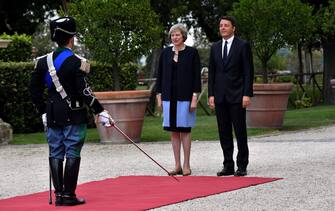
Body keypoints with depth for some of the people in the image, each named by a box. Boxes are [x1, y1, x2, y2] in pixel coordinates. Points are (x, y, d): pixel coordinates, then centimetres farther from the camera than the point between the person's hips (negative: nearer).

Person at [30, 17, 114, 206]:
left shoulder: (43, 62, 5)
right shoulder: (76, 63, -13)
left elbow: (35, 90, 9)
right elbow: (84, 92, -17)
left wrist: (43, 112, 19)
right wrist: (101, 112, -12)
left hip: (53, 117, 5)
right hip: (74, 117, -5)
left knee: (56, 154, 9)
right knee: (72, 155, -1)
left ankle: (59, 194, 10)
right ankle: (69, 195, -1)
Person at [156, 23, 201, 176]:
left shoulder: (192, 52, -1)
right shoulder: (165, 53, 9)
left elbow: (196, 76, -3)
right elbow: (160, 75, 12)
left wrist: (194, 96, -9)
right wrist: (159, 96, 8)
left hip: (185, 96, -4)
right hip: (169, 96, 4)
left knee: (184, 130, -2)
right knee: (173, 132, 5)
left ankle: (186, 165, 4)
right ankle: (177, 165, 10)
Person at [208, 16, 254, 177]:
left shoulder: (243, 46, -1)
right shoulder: (215, 47, 13)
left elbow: (248, 71, -5)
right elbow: (211, 72, 13)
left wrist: (247, 94, -12)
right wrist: (211, 94, 5)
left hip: (237, 96, -5)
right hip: (220, 96, 5)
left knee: (240, 132, -2)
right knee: (224, 133, 5)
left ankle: (242, 166, 3)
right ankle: (228, 166, 10)